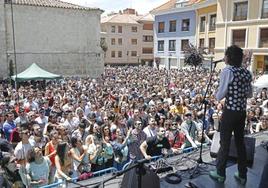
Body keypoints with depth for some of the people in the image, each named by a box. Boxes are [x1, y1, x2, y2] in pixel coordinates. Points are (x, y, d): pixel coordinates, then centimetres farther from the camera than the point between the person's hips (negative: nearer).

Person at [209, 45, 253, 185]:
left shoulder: (227, 71, -16)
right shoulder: (247, 72, 5)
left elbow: (219, 96, -15)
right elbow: (249, 94, 13)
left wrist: (217, 93, 6)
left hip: (230, 111, -6)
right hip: (242, 111, 6)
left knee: (225, 142, 6)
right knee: (240, 142, 16)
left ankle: (220, 173, 20)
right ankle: (242, 175, 26)